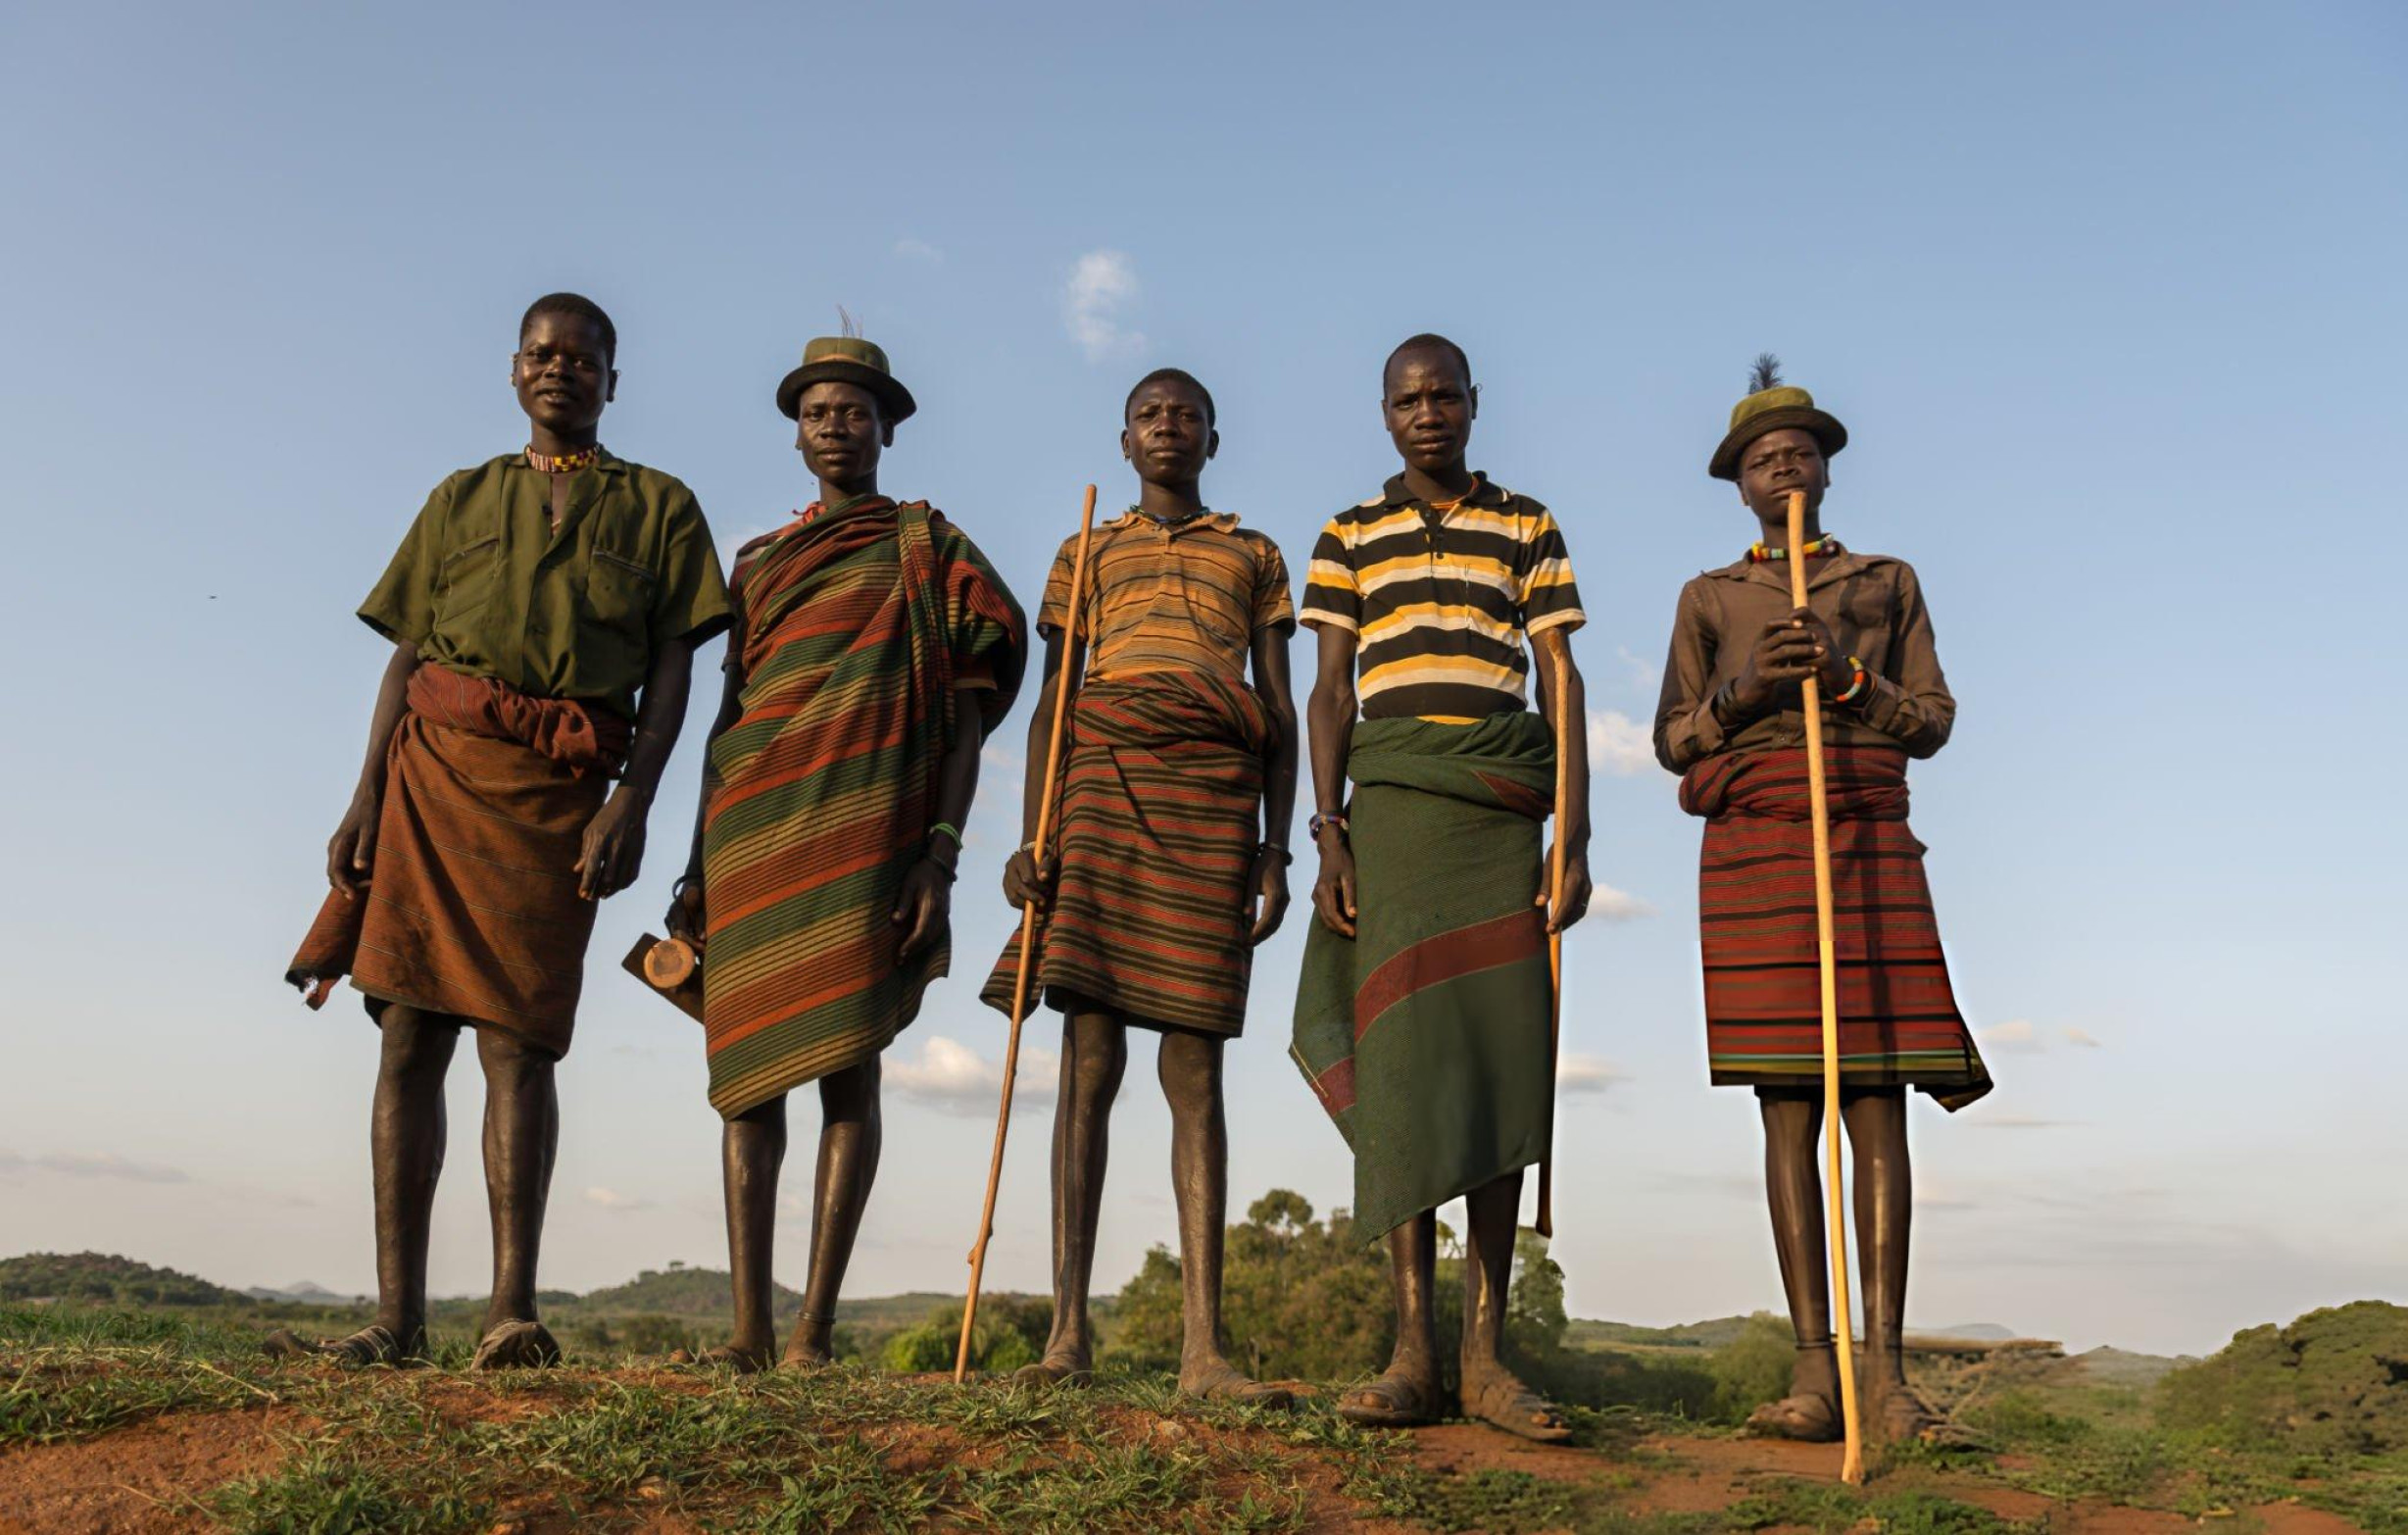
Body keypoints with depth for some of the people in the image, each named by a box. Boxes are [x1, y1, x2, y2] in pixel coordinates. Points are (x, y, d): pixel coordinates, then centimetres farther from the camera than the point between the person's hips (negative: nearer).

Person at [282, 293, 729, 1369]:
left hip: (559, 786, -3)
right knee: (411, 1033, -3)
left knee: (515, 1036, -12)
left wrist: (631, 802, -9)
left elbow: (671, 670, 4)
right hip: (437, 762, 3)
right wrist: (366, 797, 3)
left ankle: (513, 1311, -12)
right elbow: (407, 657, 15)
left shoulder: (659, 507, 14)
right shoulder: (464, 498, 21)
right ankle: (397, 1317, -2)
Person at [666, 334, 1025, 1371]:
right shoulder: (756, 561, 22)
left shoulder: (926, 546, 10)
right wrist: (697, 863, 13)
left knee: (847, 1061, -8)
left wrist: (942, 851, -10)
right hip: (753, 821, 5)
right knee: (749, 1067, 0)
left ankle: (814, 1329, -6)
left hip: (864, 819, -4)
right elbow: (728, 712, 21)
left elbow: (967, 711, 2)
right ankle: (747, 1326, 3)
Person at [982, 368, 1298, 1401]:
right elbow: (1051, 702, 14)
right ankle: (1069, 1328, -5)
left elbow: (1279, 716, 15)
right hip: (1103, 782, 1)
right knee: (1090, 1053, -7)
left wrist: (1276, 851, 3)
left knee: (1193, 1065, -5)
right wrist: (1030, 838, 1)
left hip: (1213, 793, 0)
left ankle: (1203, 1347, -8)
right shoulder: (1086, 554, 22)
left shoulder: (1254, 556, 22)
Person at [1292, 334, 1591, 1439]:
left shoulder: (1529, 529, 15)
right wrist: (1329, 838, -2)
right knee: (1406, 1052, -8)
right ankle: (1413, 1348, -6)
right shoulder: (1349, 539, 15)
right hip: (1391, 798, 0)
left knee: (1501, 1054, -5)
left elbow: (1561, 682, 9)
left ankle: (1485, 1352, -1)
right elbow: (1330, 693, 9)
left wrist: (1575, 838, 0)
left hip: (1501, 808, 1)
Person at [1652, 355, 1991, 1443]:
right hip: (1751, 844, 0)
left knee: (1876, 1098, -9)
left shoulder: (1888, 581, 18)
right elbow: (1673, 741, 12)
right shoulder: (1708, 598, 18)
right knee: (1787, 1103, -5)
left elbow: (1932, 723, 11)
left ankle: (1883, 1367, -9)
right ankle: (1812, 1367, -5)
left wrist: (1848, 674, -7)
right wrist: (1746, 687, -7)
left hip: (1868, 839, 0)